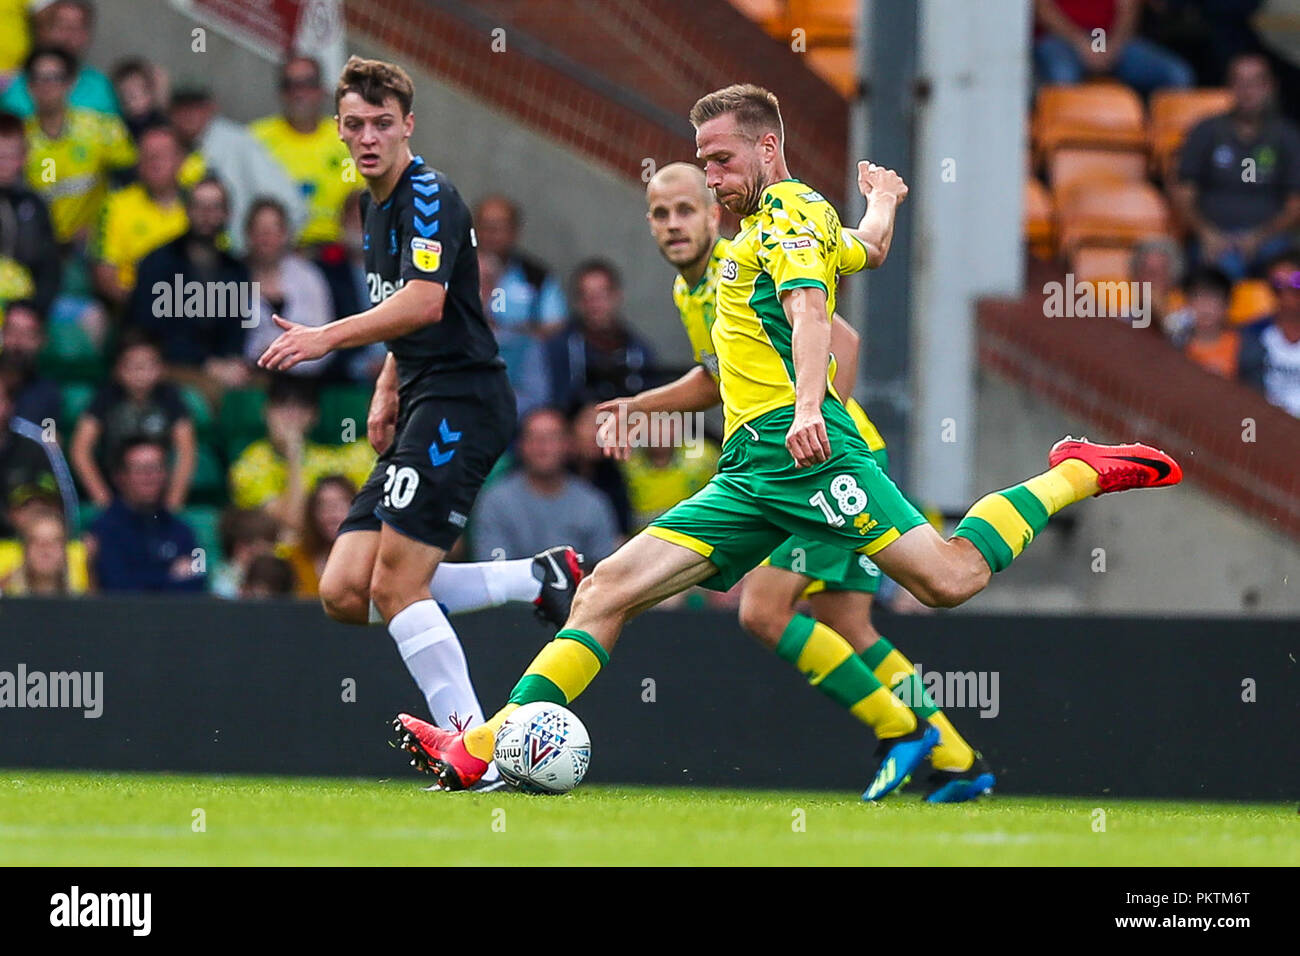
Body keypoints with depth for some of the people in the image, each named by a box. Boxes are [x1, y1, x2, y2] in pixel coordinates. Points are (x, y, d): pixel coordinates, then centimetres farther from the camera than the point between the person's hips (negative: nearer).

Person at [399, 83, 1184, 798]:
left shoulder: (788, 211, -1)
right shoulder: (789, 221, 27)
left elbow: (810, 310, -19)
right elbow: (867, 250, 49)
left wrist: (808, 404, -37)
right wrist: (883, 203, 73)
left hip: (796, 448, -10)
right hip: (747, 474, 10)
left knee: (952, 577, -22)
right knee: (608, 591, -3)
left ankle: (1075, 476, 1)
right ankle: (481, 753, -11)